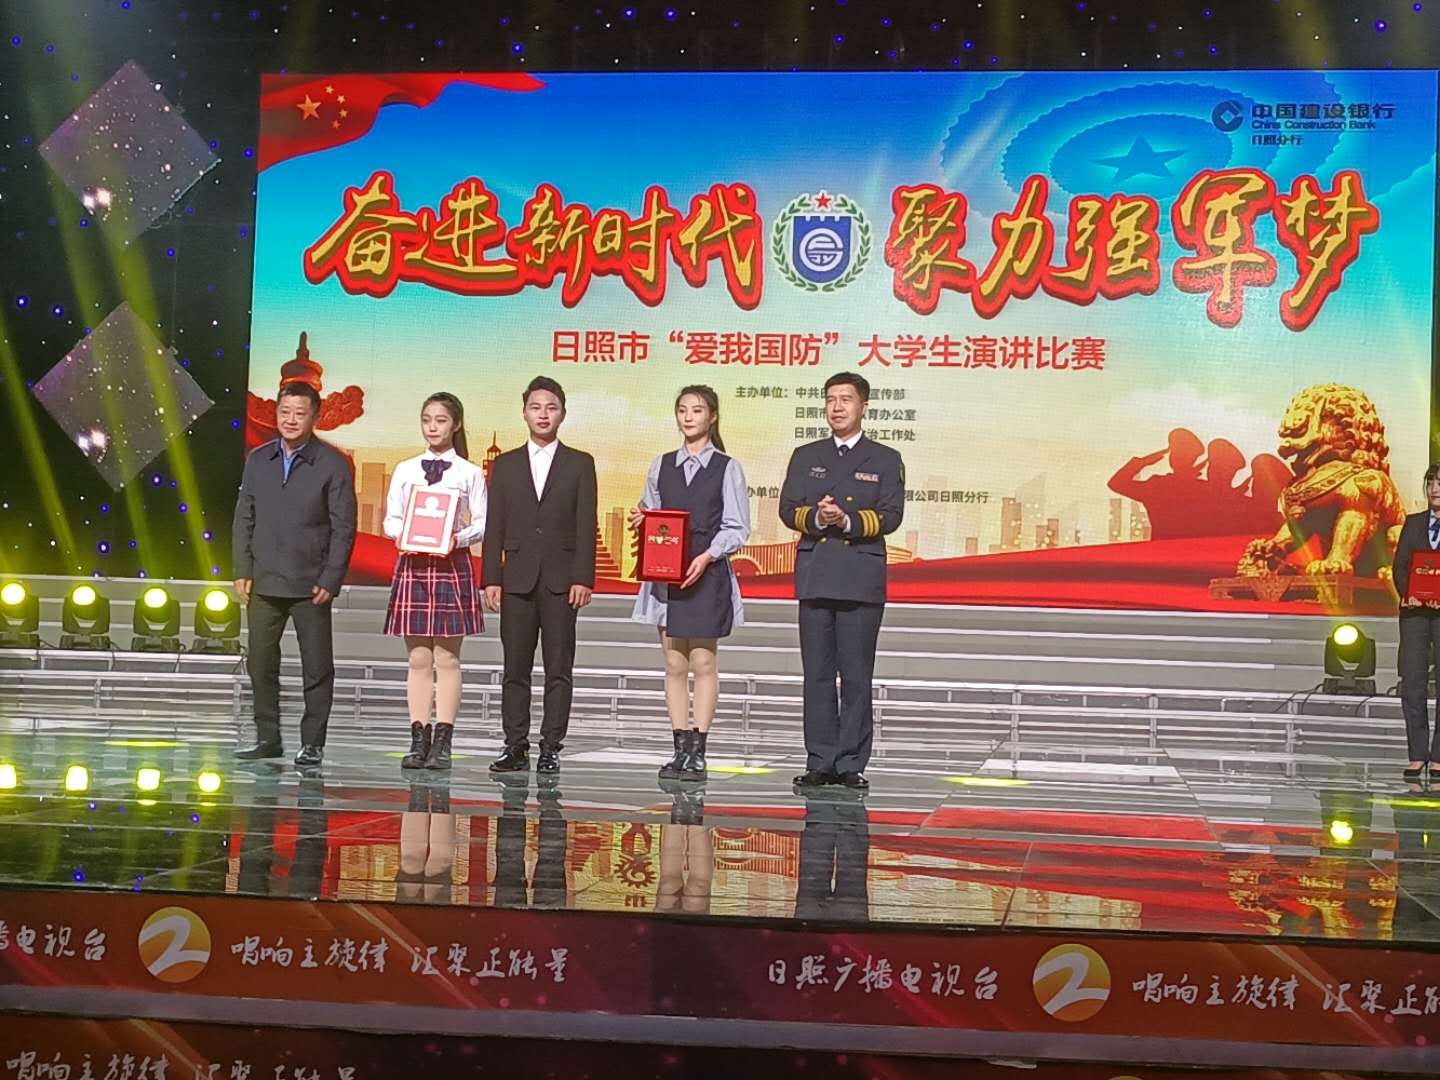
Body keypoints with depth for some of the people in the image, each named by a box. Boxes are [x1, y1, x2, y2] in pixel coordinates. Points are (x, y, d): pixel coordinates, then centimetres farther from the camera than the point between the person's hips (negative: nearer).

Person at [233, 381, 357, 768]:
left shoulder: (333, 464, -4)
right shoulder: (258, 460, 8)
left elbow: (343, 528, -5)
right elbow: (244, 519, 11)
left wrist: (330, 580, -11)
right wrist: (242, 571, 3)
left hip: (311, 584, -4)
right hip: (265, 582, 4)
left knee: (316, 667, 2)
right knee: (260, 662, 8)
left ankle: (312, 744, 10)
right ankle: (267, 738, 20)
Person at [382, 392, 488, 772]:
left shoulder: (470, 473, 3)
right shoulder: (405, 470, 10)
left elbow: (481, 524, 1)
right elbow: (390, 520, 8)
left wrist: (458, 538, -17)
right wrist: (404, 533, -12)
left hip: (452, 565, -2)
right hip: (413, 564, 2)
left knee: (447, 658, 0)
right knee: (418, 658, 3)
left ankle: (442, 742, 2)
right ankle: (419, 740, 7)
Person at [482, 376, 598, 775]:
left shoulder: (580, 464, 7)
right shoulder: (505, 465, 12)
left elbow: (586, 526, 1)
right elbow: (494, 527, 9)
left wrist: (583, 579, -8)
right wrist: (491, 578, 1)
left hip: (561, 581, -2)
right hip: (517, 580, 2)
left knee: (559, 669, -1)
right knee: (515, 668, 3)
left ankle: (551, 749, 4)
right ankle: (516, 747, 8)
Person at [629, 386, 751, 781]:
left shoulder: (727, 468, 0)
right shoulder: (662, 465, 11)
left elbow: (737, 528, -4)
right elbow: (650, 515, 16)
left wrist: (708, 556, -18)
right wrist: (641, 521, -7)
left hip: (707, 575, -4)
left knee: (703, 662, -1)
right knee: (674, 664, 5)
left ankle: (698, 752, 3)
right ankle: (680, 750, 10)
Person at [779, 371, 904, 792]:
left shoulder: (885, 460, 8)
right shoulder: (805, 456, 15)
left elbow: (890, 516, -3)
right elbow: (788, 510, 6)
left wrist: (848, 520, -18)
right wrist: (817, 518, -14)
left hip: (862, 579, -2)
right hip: (815, 578, 2)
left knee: (857, 675, -2)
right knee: (817, 674, 3)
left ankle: (851, 764, 4)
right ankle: (820, 761, 9)